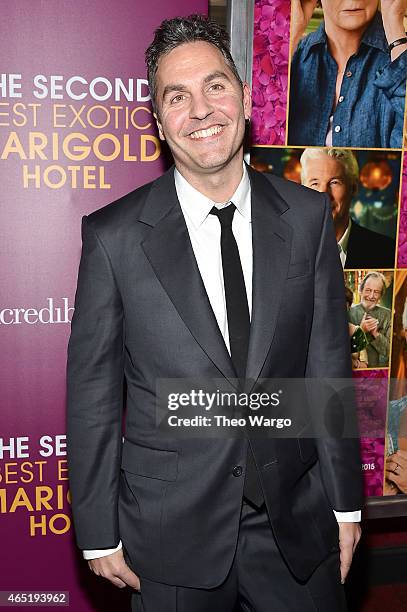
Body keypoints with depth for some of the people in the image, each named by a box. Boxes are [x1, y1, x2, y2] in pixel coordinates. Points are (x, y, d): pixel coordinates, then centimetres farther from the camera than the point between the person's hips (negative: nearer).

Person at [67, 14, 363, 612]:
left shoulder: (307, 214, -3)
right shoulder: (113, 235, -10)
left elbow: (329, 362, 1)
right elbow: (92, 394, -5)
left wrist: (346, 502, 5)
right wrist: (100, 536, -1)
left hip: (297, 523, 2)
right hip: (173, 532, -1)